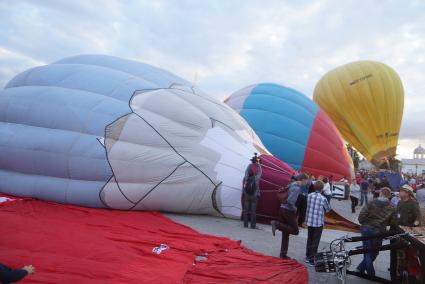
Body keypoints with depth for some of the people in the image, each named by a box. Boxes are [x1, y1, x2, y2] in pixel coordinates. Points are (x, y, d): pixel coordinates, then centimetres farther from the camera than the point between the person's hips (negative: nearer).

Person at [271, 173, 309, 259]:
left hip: (282, 209, 9)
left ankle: (283, 254, 16)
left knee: (286, 233, 13)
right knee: (295, 231, 0)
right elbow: (290, 200, -25)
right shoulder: (297, 188, -15)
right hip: (288, 211, -9)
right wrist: (294, 209, -11)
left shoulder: (292, 184, 13)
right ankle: (276, 224, -13)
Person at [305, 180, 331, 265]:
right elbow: (328, 209, -2)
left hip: (309, 221, 5)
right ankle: (312, 259, 12)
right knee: (315, 242, 6)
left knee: (309, 240, 18)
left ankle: (308, 257, 30)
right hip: (318, 223, -5)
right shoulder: (323, 198, -16)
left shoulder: (309, 196, -3)